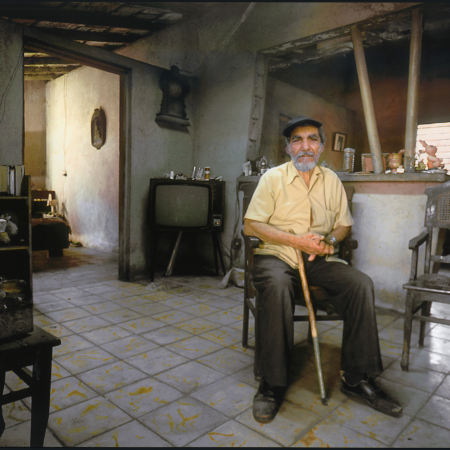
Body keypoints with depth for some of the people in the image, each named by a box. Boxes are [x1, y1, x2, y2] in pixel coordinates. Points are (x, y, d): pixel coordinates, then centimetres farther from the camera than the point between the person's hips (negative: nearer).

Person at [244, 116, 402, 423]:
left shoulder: (332, 180, 13)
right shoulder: (273, 178, 1)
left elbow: (344, 224, 18)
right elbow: (251, 226, -7)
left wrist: (330, 240, -6)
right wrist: (298, 240, -16)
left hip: (318, 260, 4)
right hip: (276, 256, -3)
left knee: (361, 284, -21)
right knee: (277, 286, -36)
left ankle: (356, 377, -6)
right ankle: (273, 382, -21)